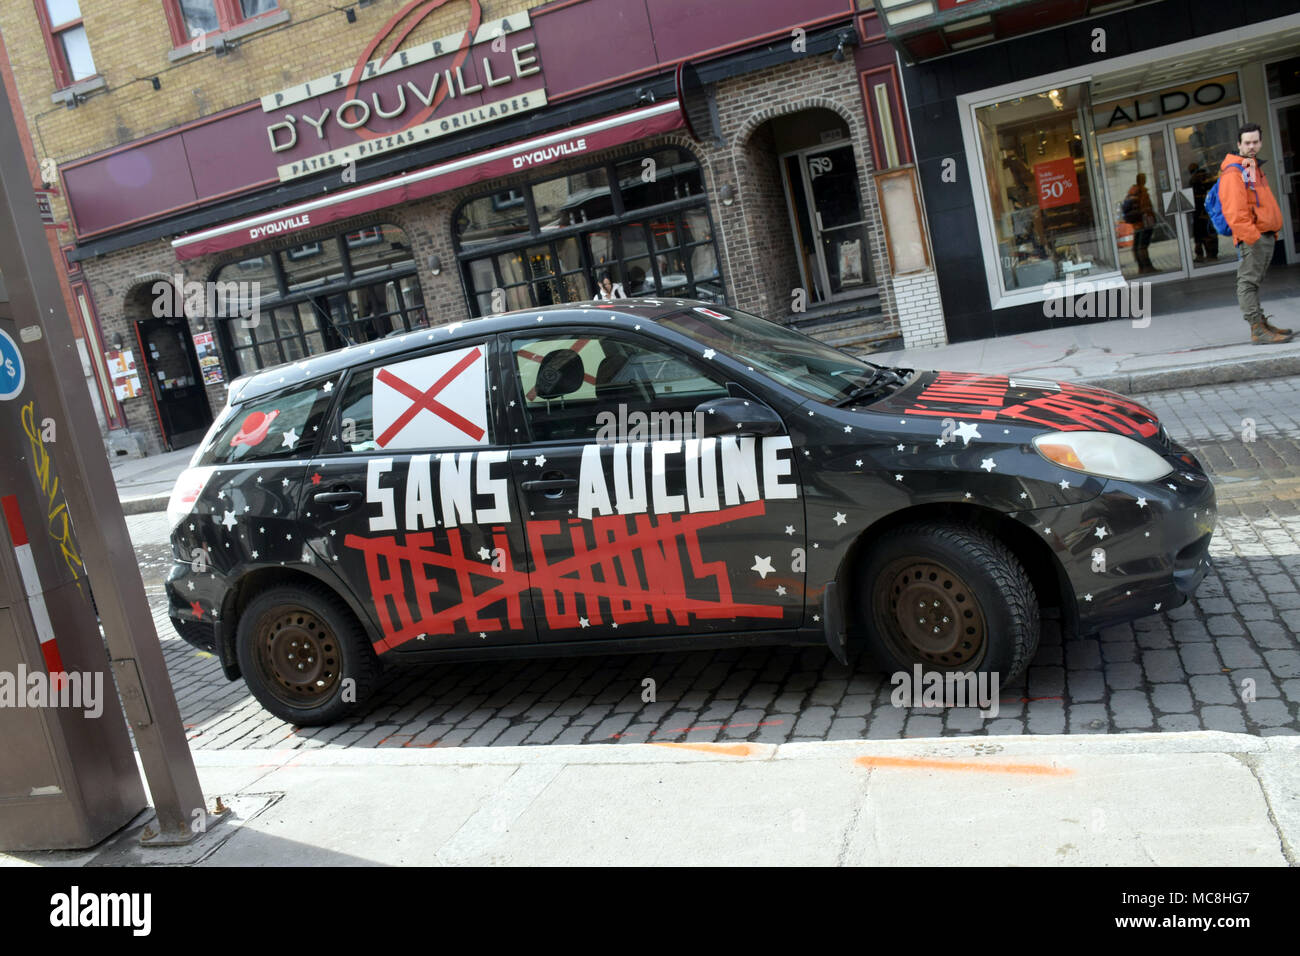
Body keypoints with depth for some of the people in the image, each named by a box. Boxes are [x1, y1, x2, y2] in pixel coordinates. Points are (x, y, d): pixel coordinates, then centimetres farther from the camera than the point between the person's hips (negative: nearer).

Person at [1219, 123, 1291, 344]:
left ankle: (1261, 324, 20)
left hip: (1265, 234, 10)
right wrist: (1251, 235, -24)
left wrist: (1272, 231, 23)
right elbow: (1234, 209, -20)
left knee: (1254, 281, 15)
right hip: (1251, 236, -10)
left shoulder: (1254, 166, 22)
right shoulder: (1233, 171, -10)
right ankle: (1258, 330, -13)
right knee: (1248, 282, -10)